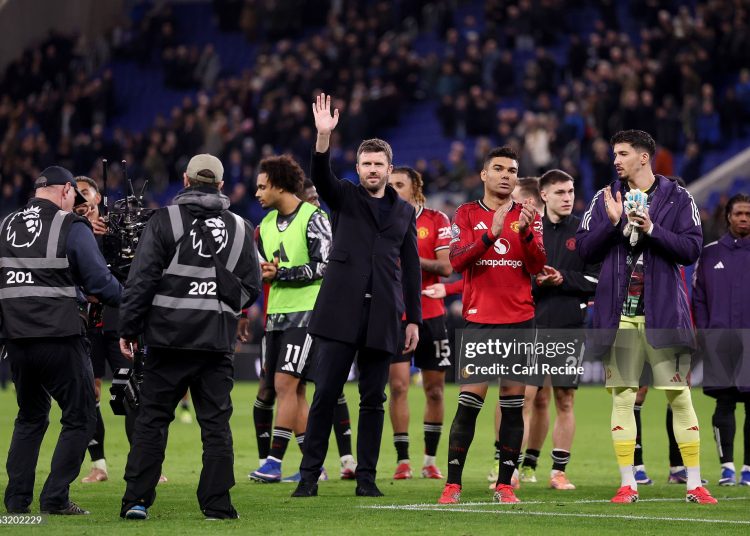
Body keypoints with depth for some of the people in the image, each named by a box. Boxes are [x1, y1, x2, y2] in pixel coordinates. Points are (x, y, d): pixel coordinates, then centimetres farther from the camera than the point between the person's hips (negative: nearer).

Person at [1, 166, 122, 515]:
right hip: (60, 339, -6)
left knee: (30, 418, 20)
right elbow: (100, 282, -7)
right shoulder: (72, 228, -5)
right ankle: (55, 499, -4)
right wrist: (126, 299, 10)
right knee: (80, 419, 4)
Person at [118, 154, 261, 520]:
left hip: (169, 338, -2)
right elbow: (250, 288, 12)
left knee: (151, 420, 3)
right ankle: (216, 504, 3)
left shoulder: (165, 221, -2)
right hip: (218, 339, 2)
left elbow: (141, 280, -6)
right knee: (215, 424, 5)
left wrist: (128, 329, 1)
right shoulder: (240, 229, 8)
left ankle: (137, 500, 1)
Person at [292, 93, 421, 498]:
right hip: (341, 312, -2)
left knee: (373, 400, 3)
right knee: (325, 393, -4)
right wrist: (323, 136, -31)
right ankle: (310, 475, -1)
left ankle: (366, 477, 7)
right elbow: (320, 177, -13)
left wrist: (414, 319, 9)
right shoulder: (344, 197, 9)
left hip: (382, 317, 2)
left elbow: (410, 268, 14)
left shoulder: (404, 212, 15)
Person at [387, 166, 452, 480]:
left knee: (434, 390, 4)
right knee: (398, 385, -10)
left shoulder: (436, 221, 1)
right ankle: (402, 460, -6)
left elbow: (446, 267, -7)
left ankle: (430, 460, 14)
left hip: (431, 316, 0)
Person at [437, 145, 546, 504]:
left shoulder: (528, 216, 9)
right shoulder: (467, 214, 5)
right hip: (479, 320, -2)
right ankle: (453, 484, -3)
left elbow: (537, 265, -1)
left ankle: (505, 484, 5)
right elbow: (456, 261, -8)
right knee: (469, 401, -7)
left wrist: (525, 232, -18)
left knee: (513, 402, 1)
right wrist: (491, 234, -21)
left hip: (520, 320, 2)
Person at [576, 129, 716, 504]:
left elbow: (691, 249, -4)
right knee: (622, 397, 1)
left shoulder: (677, 198, 3)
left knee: (680, 397, -1)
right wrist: (613, 222, -11)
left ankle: (694, 484, 3)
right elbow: (585, 249, 4)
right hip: (619, 314, 2)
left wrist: (652, 230, -16)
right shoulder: (604, 199, 10)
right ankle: (627, 484, 6)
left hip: (662, 313, -2)